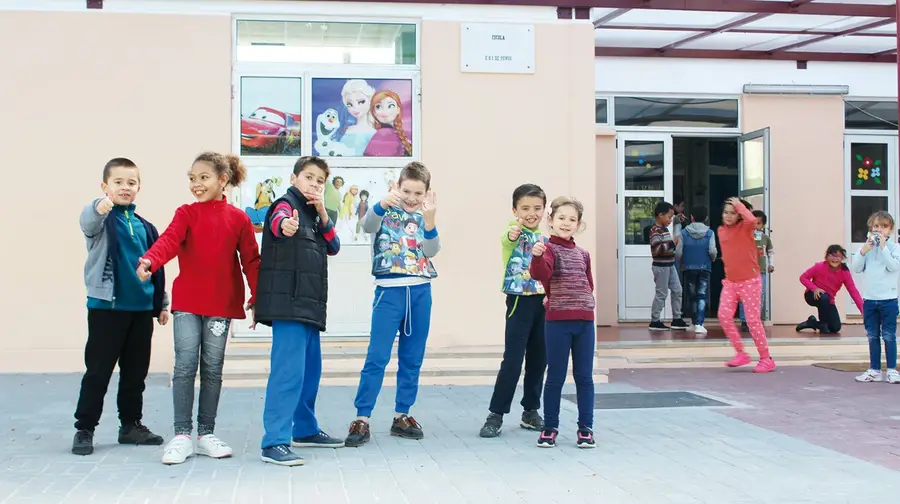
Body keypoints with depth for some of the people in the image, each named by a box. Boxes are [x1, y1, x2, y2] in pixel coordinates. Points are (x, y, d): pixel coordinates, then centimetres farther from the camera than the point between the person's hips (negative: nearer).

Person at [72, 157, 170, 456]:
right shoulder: (102, 220, -3)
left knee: (136, 372, 12)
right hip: (106, 307, -5)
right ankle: (84, 429, 8)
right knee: (98, 371, -1)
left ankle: (131, 425, 23)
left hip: (141, 309, 5)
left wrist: (161, 303, 17)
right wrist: (99, 209, -51)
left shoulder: (145, 227, 12)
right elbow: (88, 223, -29)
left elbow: (157, 267, 17)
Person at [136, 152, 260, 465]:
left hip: (221, 305, 1)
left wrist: (258, 298, -4)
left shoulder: (238, 218, 2)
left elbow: (251, 260, 4)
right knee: (185, 367, -4)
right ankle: (182, 436, 3)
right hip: (187, 303, 0)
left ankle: (206, 434, 17)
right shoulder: (186, 214, 1)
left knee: (212, 369, 7)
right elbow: (169, 240, -17)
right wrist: (150, 261, -37)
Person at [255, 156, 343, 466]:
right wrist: (285, 225, -54)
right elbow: (277, 221, -30)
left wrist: (323, 215, -1)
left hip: (309, 304, 9)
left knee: (310, 370, 17)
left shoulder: (313, 215, 20)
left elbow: (333, 247, 12)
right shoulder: (286, 204, -6)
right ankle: (274, 442, -16)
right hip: (287, 302, -9)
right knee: (289, 371, -16)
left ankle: (305, 430, 30)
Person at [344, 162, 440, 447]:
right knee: (377, 357, -8)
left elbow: (431, 251, -5)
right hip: (390, 290, -4)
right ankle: (361, 419, -6)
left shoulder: (424, 217, 11)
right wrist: (383, 203, -41)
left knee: (412, 358, 8)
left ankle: (402, 416, 17)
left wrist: (429, 218, -20)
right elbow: (367, 226, -22)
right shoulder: (385, 211, 1)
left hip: (420, 292, 4)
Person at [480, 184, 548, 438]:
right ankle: (496, 415, 1)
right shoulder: (514, 232, -9)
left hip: (543, 302, 6)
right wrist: (511, 235, -57)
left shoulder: (545, 237, 9)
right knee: (512, 361, -6)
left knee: (538, 360, 11)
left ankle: (531, 412, 23)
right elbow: (506, 241, -35)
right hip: (520, 302, -6)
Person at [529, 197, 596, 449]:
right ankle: (550, 428, 13)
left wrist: (581, 300, 8)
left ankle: (585, 428, 16)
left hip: (584, 321, 5)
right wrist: (537, 257, -45)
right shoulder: (549, 249, -4)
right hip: (557, 321, -5)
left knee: (584, 377, 8)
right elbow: (541, 274, -25)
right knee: (556, 377, 2)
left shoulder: (583, 254, 13)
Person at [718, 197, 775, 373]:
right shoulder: (721, 230, 8)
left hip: (749, 281, -6)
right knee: (724, 315, -7)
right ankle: (741, 353, 5)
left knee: (753, 320, -4)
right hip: (730, 281, 6)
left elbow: (752, 220, -36)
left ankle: (766, 359, 8)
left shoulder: (745, 227, -10)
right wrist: (728, 273, 16)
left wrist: (739, 205, -22)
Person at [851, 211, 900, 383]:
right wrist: (864, 250, -14)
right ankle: (875, 371, 16)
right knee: (873, 336, 10)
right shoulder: (866, 247, 6)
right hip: (869, 299, 4)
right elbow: (855, 268, -2)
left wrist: (883, 247, -19)